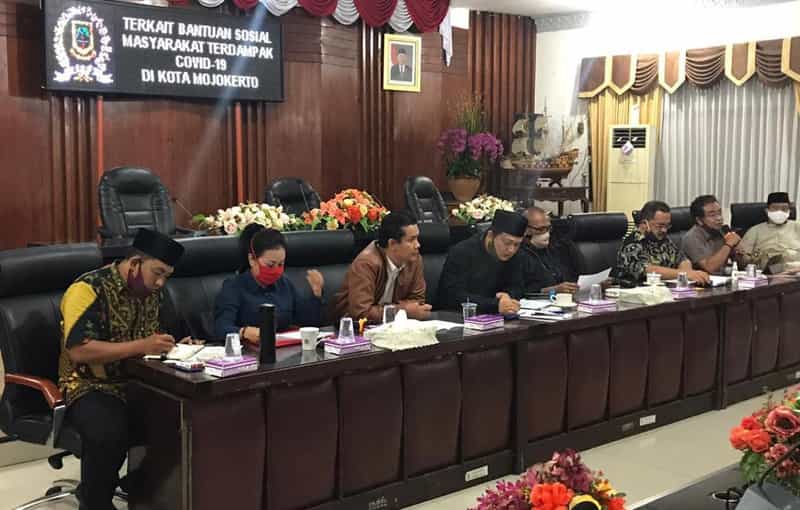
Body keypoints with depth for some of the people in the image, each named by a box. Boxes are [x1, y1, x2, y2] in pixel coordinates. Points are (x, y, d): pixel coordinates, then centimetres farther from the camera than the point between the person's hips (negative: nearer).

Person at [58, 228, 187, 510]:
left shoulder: (152, 292, 8)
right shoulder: (89, 289, -15)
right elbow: (78, 351, -25)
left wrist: (173, 348, -1)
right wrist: (142, 346, -28)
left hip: (138, 382, 7)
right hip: (90, 385, -7)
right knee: (109, 432, -36)